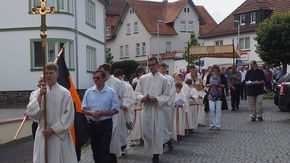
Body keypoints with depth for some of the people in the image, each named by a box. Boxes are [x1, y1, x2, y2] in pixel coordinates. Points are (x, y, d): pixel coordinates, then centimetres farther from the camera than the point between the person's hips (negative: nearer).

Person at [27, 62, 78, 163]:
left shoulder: (64, 93, -5)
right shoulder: (40, 92, 6)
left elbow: (69, 116, -7)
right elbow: (31, 112, -3)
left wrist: (52, 129, -11)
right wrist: (40, 95, -13)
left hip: (59, 135, -3)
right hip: (43, 135, 3)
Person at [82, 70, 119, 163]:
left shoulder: (111, 92, 0)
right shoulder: (89, 92, 8)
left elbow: (116, 109, -3)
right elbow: (83, 109, 7)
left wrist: (103, 113, -18)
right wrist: (91, 113, -14)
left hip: (106, 124, -3)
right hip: (92, 124, 3)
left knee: (104, 150, -5)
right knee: (95, 150, 12)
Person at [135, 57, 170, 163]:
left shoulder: (163, 79, 0)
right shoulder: (143, 78, 7)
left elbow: (166, 96, 0)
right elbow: (137, 92, 10)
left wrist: (157, 99, -17)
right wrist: (142, 98, -11)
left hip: (157, 109, -2)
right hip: (146, 108, 3)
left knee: (157, 132, 1)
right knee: (146, 132, 3)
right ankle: (151, 148, 29)